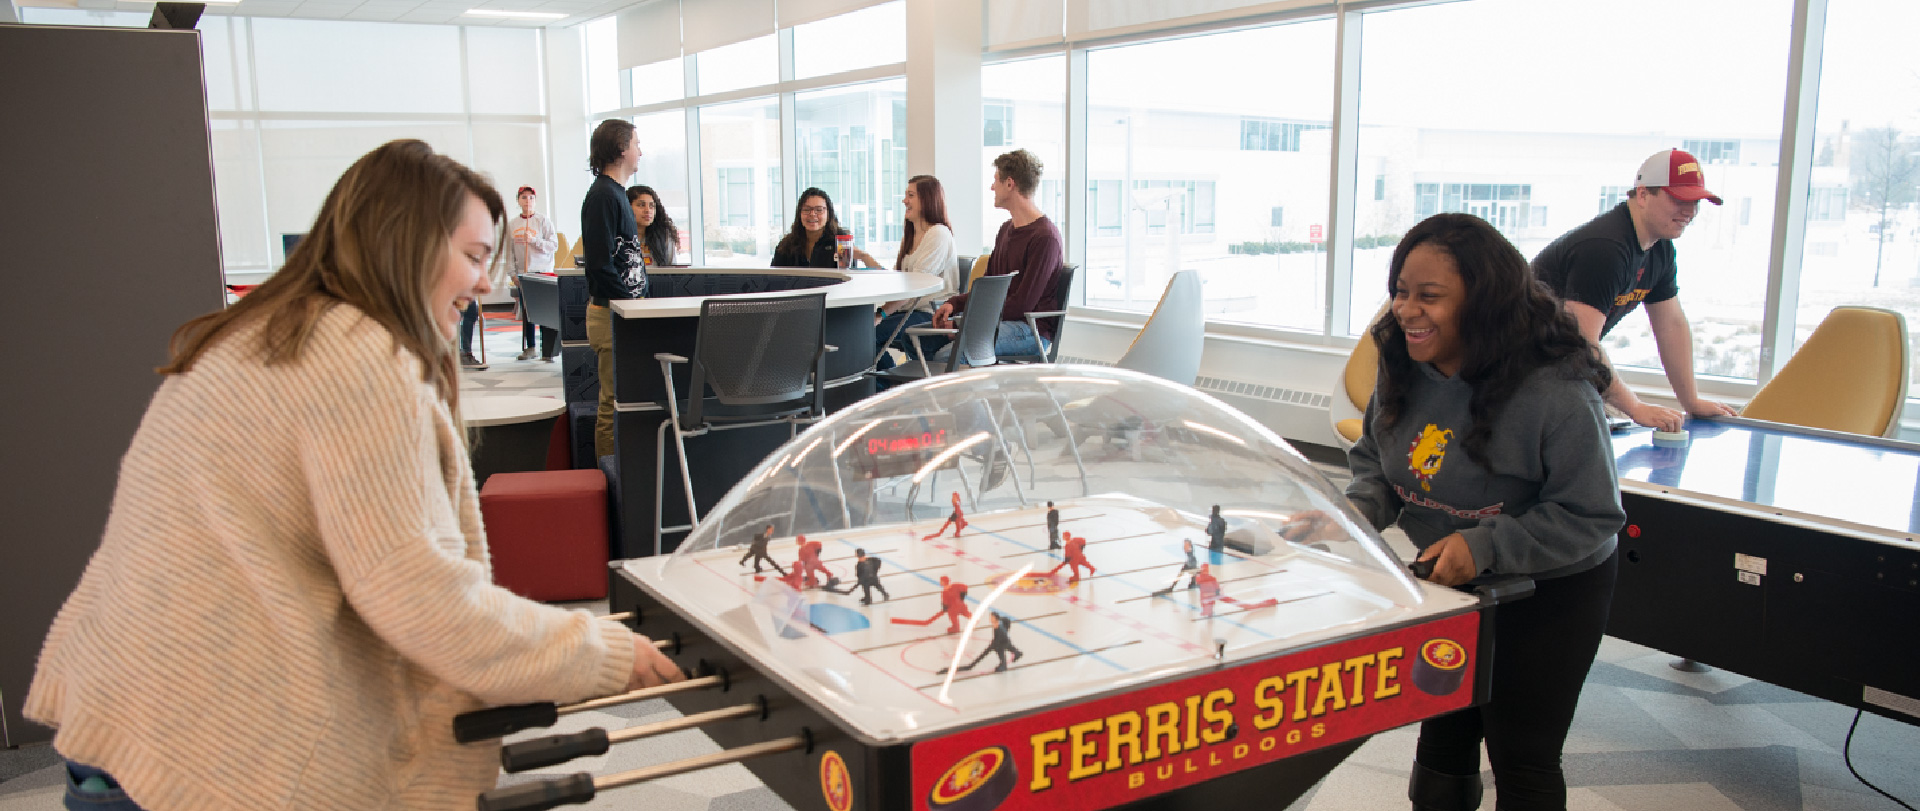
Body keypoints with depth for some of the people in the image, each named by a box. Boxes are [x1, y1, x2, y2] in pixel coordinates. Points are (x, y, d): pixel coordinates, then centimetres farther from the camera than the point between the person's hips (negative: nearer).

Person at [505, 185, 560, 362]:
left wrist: (534, 241, -16)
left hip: (543, 272, -4)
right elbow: (509, 251, 11)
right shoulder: (511, 224, 11)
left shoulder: (544, 221, 0)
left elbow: (554, 244, -5)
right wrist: (512, 273, 4)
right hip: (522, 274, 4)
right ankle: (529, 348, 16)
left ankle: (547, 351, -5)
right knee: (526, 312, 7)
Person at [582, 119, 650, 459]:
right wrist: (633, 305, -16)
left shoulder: (615, 193, 18)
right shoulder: (602, 196, -14)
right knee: (614, 404, -5)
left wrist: (640, 300, 15)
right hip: (613, 314, -10)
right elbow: (600, 263, -20)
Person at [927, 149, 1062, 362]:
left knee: (946, 355, -28)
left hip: (1030, 330, -9)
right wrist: (954, 303, 3)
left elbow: (1022, 304, -17)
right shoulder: (1006, 229, 19)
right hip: (998, 320, 9)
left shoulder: (1045, 237, -14)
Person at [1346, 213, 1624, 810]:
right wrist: (1353, 512, -16)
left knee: (1522, 760, 8)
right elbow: (1375, 461, 4)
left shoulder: (1556, 391, -30)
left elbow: (1591, 515, -23)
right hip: (1445, 585, 6)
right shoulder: (1403, 370, -10)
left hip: (1549, 597, -6)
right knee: (1443, 736, 21)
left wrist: (1485, 546, -32)